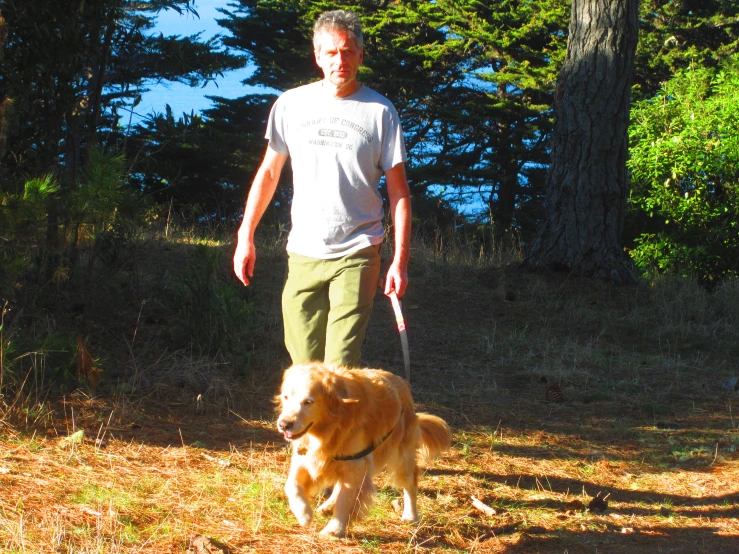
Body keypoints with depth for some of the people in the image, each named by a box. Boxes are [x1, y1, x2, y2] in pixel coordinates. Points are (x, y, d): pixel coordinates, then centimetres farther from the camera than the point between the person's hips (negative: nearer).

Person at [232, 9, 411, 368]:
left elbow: (398, 190, 1)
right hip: (303, 254, 3)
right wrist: (245, 236, 11)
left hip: (356, 256, -3)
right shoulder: (291, 105, 6)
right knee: (304, 364, 3)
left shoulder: (380, 111, 0)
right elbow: (269, 172, 15)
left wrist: (400, 259, -6)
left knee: (340, 367, -11)